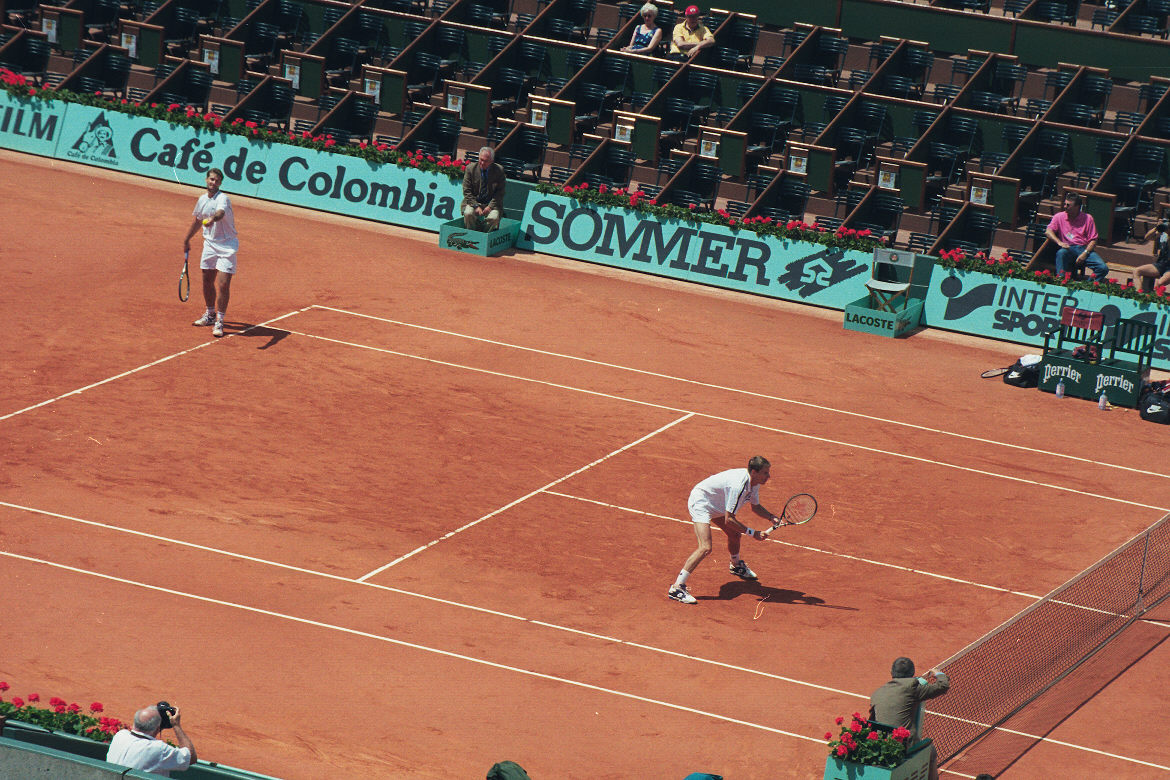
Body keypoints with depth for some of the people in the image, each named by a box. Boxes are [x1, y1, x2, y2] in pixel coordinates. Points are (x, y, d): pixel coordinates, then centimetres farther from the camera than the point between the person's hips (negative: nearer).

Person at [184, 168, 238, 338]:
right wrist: (187, 239, 31)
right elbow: (197, 220, 22)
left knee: (223, 284, -12)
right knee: (207, 281, 15)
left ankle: (219, 322, -4)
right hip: (210, 244, 7)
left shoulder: (223, 198, -18)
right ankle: (210, 314, 35)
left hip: (227, 246, -7)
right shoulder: (202, 200, 5)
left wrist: (212, 219, -63)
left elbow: (221, 212, -41)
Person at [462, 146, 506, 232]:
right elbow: (467, 191, -2)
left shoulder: (499, 171, -2)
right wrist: (476, 206, -15)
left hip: (491, 204, -1)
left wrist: (490, 206, -14)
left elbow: (500, 193, -1)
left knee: (494, 217, -31)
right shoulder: (471, 169, -1)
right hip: (474, 202, 1)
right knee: (468, 214, -31)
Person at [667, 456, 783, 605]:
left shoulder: (754, 483, -5)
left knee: (735, 535, 22)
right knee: (705, 548, -22)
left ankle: (736, 566, 55)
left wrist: (772, 518, -4)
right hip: (700, 502, -10)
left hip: (716, 506, 10)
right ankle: (677, 587, -24)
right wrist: (753, 533, -29)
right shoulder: (738, 486, -35)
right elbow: (729, 520, -32)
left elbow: (755, 506, 14)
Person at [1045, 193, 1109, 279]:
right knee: (1061, 253, -38)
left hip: (1085, 249, 0)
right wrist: (1059, 242, -21)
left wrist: (1085, 253, -13)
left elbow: (1093, 240, 4)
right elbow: (1048, 231, -2)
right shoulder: (1059, 217, 11)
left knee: (1103, 269, -24)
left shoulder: (1087, 219, 8)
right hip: (1068, 248, 0)